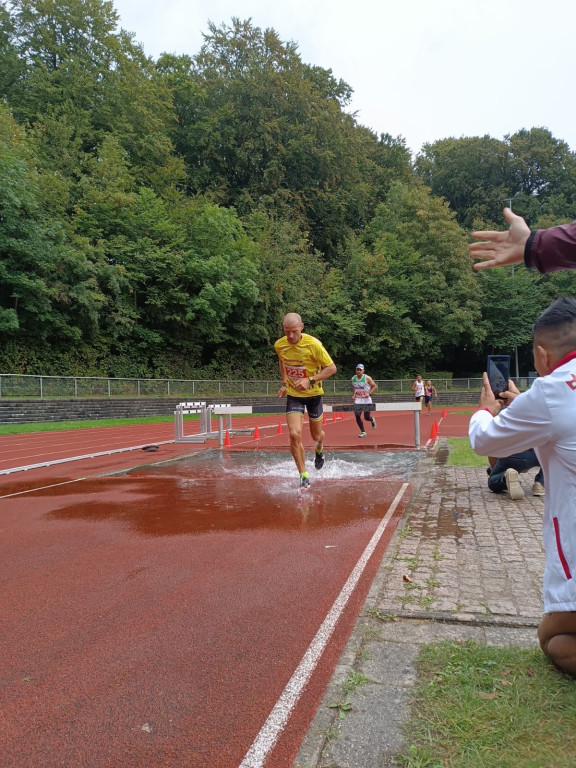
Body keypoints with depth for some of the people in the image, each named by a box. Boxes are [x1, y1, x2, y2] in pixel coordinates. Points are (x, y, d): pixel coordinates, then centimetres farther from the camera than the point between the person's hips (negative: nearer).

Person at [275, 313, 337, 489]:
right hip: (293, 395, 2)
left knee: (316, 435, 14)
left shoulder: (313, 344, -22)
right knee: (295, 434, -17)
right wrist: (284, 383, 6)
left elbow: (331, 368, -15)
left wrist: (310, 380, -26)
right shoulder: (279, 345, -9)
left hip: (313, 394, -1)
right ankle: (304, 476, -1)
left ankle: (319, 450, 54)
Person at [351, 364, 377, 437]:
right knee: (357, 416, -11)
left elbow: (375, 386, -5)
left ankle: (372, 420, 40)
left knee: (366, 417, 1)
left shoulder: (367, 378, -9)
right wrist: (353, 395, 6)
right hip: (357, 400, 3)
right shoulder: (353, 378, 5)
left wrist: (369, 393, -17)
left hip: (366, 400, -3)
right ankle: (363, 432, 2)